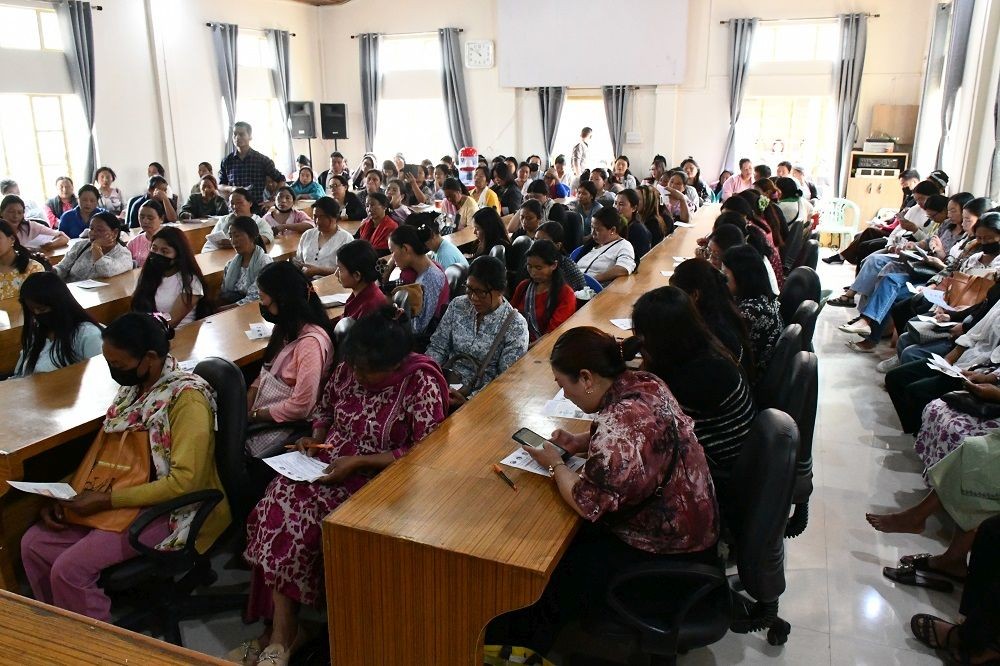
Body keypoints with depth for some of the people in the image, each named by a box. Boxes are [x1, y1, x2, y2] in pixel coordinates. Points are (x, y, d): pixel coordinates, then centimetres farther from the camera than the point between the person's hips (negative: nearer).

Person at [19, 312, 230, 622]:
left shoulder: (187, 398, -22)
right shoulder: (134, 387, 4)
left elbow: (184, 481, -26)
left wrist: (107, 500, -22)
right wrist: (64, 493, 0)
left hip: (173, 511, -9)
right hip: (124, 495, 9)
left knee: (69, 569, -17)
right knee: (33, 544, 3)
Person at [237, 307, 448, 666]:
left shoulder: (421, 383, -16)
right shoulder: (349, 368, 1)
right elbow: (325, 407, 19)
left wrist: (359, 461, -20)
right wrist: (317, 438, -2)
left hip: (376, 479, -6)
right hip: (327, 464, 6)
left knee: (295, 517, -24)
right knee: (277, 506, -21)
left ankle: (282, 632, -5)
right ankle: (282, 632, -12)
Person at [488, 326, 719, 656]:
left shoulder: (620, 423, -32)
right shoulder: (645, 382, -4)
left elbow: (588, 503, -28)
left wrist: (555, 464, -11)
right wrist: (579, 442, 2)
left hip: (668, 558, -9)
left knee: (550, 574, 1)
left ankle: (516, 640, 27)